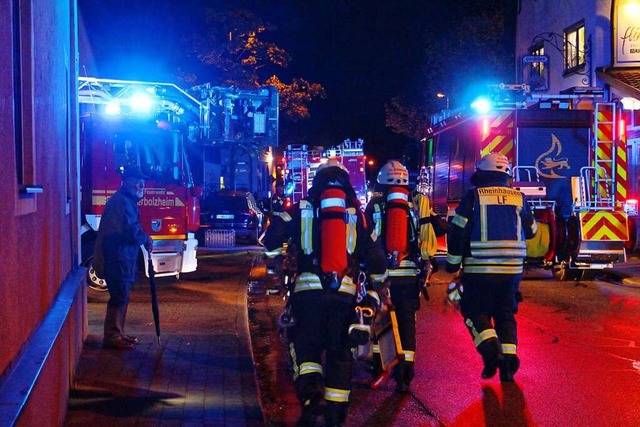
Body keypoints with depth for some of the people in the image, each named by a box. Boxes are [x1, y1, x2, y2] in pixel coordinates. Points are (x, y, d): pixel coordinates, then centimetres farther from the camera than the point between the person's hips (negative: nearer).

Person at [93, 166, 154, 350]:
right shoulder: (121, 201, -17)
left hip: (121, 258, 11)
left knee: (122, 297, 15)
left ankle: (118, 334, 23)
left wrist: (143, 239, 4)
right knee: (119, 297, -7)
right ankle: (111, 337, -2)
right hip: (116, 259, -11)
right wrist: (147, 240, -7)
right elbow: (131, 231, -23)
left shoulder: (128, 201, 17)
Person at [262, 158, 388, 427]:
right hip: (345, 292, 2)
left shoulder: (302, 209, 6)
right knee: (340, 352, 11)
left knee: (305, 346, 8)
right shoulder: (356, 213, 10)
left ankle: (311, 397, -17)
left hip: (308, 290, -1)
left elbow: (271, 240, 1)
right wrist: (380, 280, 26)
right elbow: (372, 252, 10)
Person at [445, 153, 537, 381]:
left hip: (479, 269, -3)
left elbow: (458, 232, -6)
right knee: (506, 314, 15)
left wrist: (453, 262, 3)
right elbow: (531, 230, 18)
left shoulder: (473, 196, -4)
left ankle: (490, 348, -14)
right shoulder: (518, 197, 6)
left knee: (476, 311, 8)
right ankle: (509, 357, 6)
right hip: (512, 269, 3)